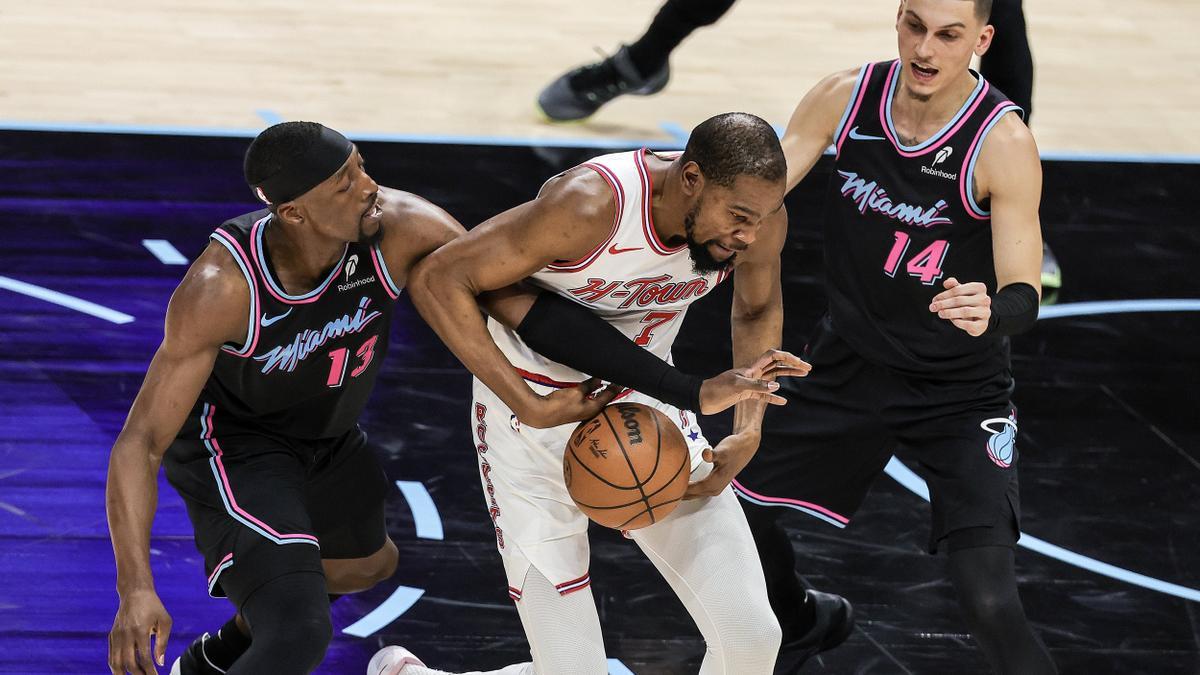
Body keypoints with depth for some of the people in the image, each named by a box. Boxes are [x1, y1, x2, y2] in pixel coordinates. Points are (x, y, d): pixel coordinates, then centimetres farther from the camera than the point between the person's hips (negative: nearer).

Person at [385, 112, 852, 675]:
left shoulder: (760, 217, -15)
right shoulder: (591, 206, -33)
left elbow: (758, 310, 9)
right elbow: (437, 281, -29)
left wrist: (748, 434, -5)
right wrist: (533, 409, -33)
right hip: (536, 421, -5)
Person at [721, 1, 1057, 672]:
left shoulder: (1003, 142, -23)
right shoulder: (846, 97, -10)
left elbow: (1024, 294, -24)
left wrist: (992, 313, -47)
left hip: (961, 391, -5)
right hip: (852, 361, 5)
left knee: (990, 602, -21)